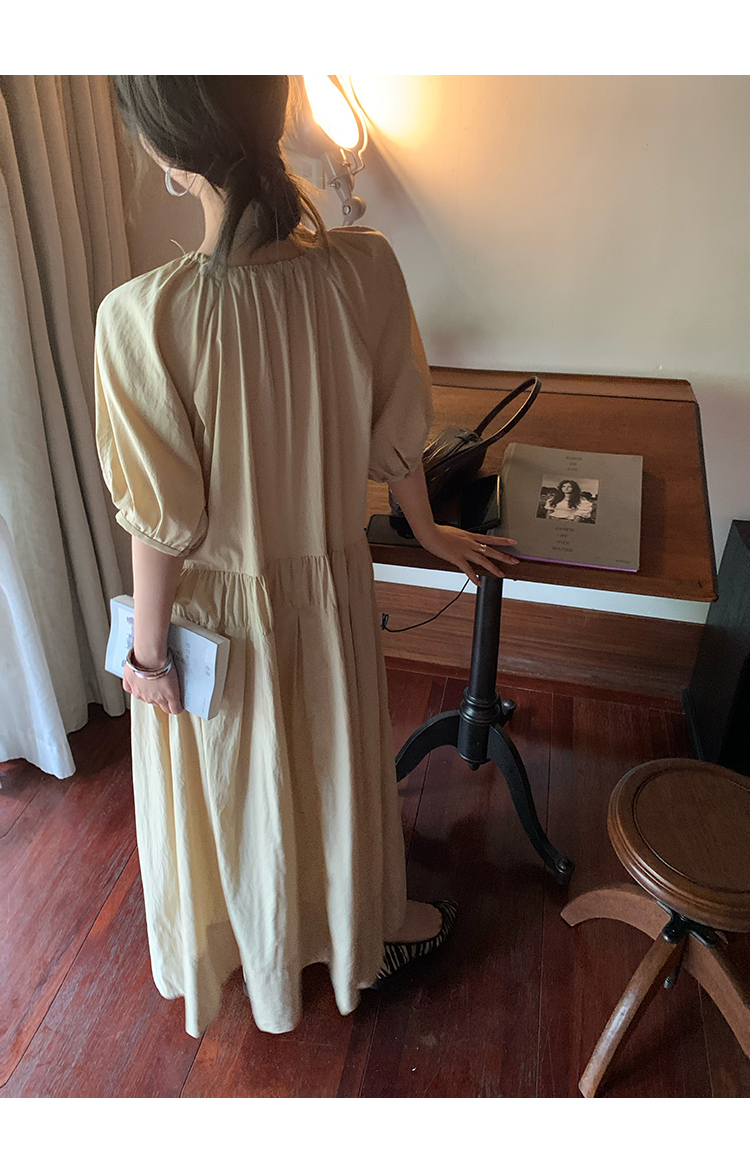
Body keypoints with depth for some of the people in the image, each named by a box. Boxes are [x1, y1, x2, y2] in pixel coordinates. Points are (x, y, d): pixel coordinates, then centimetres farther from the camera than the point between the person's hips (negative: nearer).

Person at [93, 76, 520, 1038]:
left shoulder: (141, 317, -28)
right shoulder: (365, 266, -18)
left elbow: (163, 522, -20)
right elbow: (396, 440, -5)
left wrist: (147, 649, -4)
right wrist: (426, 531, 14)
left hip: (214, 606, -2)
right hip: (330, 587, 3)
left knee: (230, 782, 25)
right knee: (337, 761, 28)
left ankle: (240, 946, 56)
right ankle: (370, 929, 55)